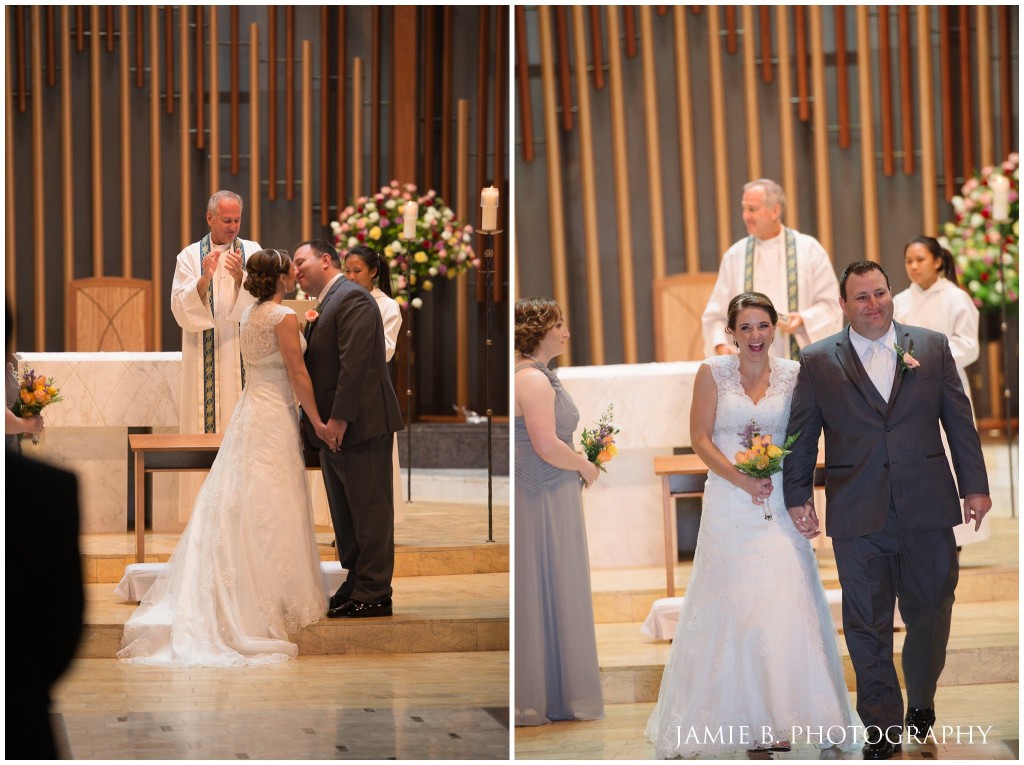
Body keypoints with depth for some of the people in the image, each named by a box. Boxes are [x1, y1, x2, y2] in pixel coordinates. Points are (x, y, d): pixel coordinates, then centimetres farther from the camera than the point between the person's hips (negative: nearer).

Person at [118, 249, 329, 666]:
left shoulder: (250, 314, 12)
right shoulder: (284, 317, -14)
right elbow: (298, 375, -14)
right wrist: (317, 421, -7)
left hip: (250, 410, 8)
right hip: (274, 417, -8)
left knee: (238, 505, 9)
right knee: (271, 508, -3)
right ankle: (273, 600, 2)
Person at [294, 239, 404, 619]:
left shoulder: (352, 298, -13)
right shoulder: (326, 305, 19)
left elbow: (354, 362, -21)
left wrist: (339, 418, -23)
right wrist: (319, 421, 12)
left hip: (359, 425, -10)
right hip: (334, 429, 10)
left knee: (369, 510, -3)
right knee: (344, 512, 15)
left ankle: (374, 594, 1)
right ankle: (356, 582, 24)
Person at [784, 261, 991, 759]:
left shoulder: (932, 346, 8)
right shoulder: (818, 361, 5)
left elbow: (959, 420, 8)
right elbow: (801, 435, 7)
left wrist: (975, 486, 4)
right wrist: (797, 498, 4)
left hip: (927, 510, 1)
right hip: (858, 517, -1)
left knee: (931, 612, 8)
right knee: (867, 625, 2)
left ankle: (921, 702, 32)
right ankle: (883, 728, 12)